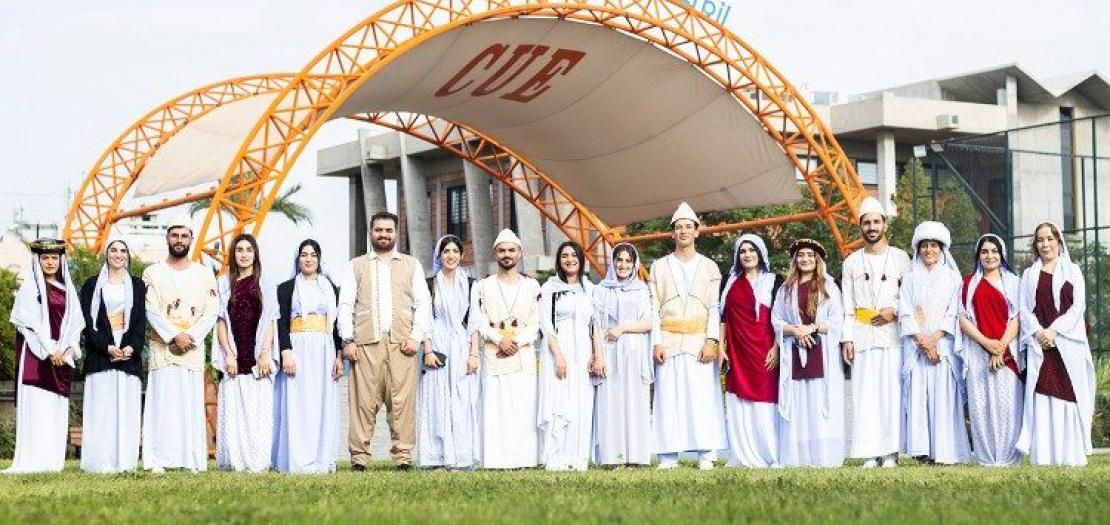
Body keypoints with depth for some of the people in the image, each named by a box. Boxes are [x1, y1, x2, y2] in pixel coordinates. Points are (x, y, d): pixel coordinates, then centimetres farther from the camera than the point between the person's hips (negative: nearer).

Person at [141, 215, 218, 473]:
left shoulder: (205, 275, 10)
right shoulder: (153, 273, 6)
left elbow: (211, 313, 4)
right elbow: (151, 312, -3)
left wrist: (189, 337, -10)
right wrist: (175, 336, -14)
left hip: (193, 349, 1)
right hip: (162, 348, -1)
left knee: (191, 404, 0)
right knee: (162, 403, -6)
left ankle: (192, 461, 2)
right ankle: (157, 460, -6)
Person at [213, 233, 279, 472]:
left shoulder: (265, 284, 10)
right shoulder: (225, 283, 12)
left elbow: (271, 321, 5)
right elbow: (221, 320, 7)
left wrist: (265, 353, -7)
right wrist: (228, 354, -4)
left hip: (258, 356, -1)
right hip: (234, 356, 1)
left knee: (259, 410, -5)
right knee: (233, 410, -4)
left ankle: (258, 461, -3)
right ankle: (234, 461, -1)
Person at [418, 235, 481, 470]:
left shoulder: (469, 284, 9)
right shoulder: (430, 284, 6)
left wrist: (473, 354, -3)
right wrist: (428, 351, -9)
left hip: (462, 347, 1)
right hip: (437, 347, -1)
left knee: (463, 403, -2)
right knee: (437, 402, -3)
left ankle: (462, 457, 0)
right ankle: (437, 457, -1)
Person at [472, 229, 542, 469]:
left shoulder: (532, 286, 11)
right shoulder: (483, 287, 10)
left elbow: (535, 324, 4)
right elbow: (480, 322, 1)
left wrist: (516, 342, -11)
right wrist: (500, 340, -14)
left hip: (524, 356, 1)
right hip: (493, 357, 0)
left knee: (524, 409, -4)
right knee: (495, 409, -5)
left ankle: (523, 458, -2)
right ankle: (497, 459, -5)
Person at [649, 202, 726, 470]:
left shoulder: (709, 267, 11)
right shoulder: (659, 267, 12)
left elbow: (715, 307, 4)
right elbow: (653, 308, 6)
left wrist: (711, 341, -8)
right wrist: (656, 342, -5)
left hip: (699, 342, 0)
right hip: (668, 342, 1)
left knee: (703, 398, -5)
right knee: (668, 398, -3)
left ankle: (706, 454, -3)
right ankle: (668, 456, -1)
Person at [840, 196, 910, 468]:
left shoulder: (901, 258, 10)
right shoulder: (851, 262, 14)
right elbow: (847, 305, 10)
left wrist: (895, 311, -9)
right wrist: (847, 338, 1)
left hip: (893, 336, -1)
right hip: (862, 338, 1)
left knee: (892, 392, -6)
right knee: (865, 394, -4)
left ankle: (890, 453, -3)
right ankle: (870, 455, -3)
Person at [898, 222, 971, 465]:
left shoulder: (952, 277, 10)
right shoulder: (910, 278, 13)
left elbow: (954, 313, 2)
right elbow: (905, 313, 4)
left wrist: (934, 338, -10)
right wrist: (922, 342, -8)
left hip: (943, 344, -1)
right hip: (916, 345, 1)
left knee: (944, 397, -8)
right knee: (917, 395, -7)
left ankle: (944, 451, -9)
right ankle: (921, 449, -8)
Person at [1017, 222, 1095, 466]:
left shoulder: (1072, 271, 11)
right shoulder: (1029, 275, 16)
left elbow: (1078, 306, 0)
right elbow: (1024, 308, 7)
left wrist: (1054, 330, -11)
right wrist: (1038, 331, -11)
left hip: (1068, 342, -1)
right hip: (1039, 343, 1)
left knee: (1069, 394, -5)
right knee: (1042, 397, -5)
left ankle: (1071, 455, -5)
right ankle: (1043, 454, -7)